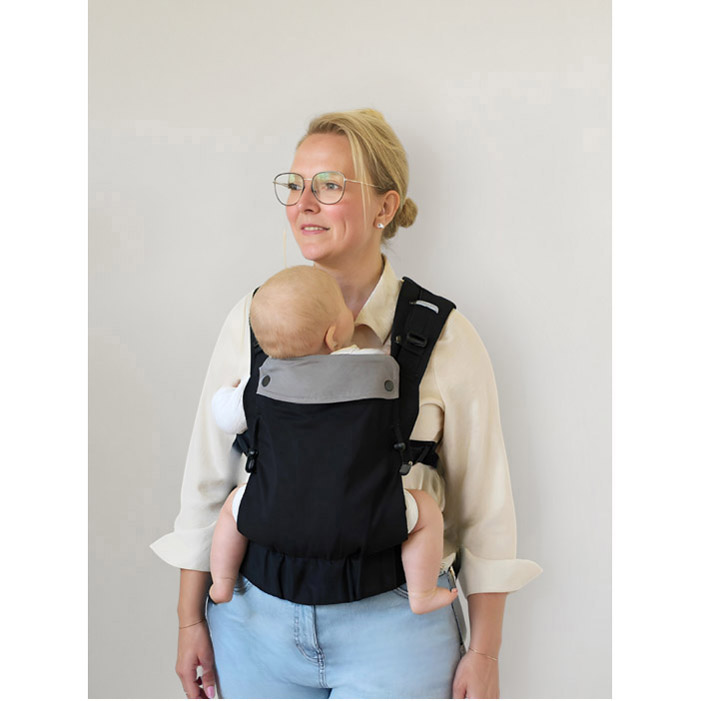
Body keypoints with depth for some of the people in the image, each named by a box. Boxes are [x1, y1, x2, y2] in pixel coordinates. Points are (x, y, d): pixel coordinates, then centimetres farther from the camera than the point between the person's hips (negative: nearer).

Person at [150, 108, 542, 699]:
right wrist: (191, 621, 7)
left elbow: (484, 506, -3)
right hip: (256, 616, 3)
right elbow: (207, 479, 5)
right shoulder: (252, 321, -1)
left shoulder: (445, 337, -8)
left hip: (391, 626, -2)